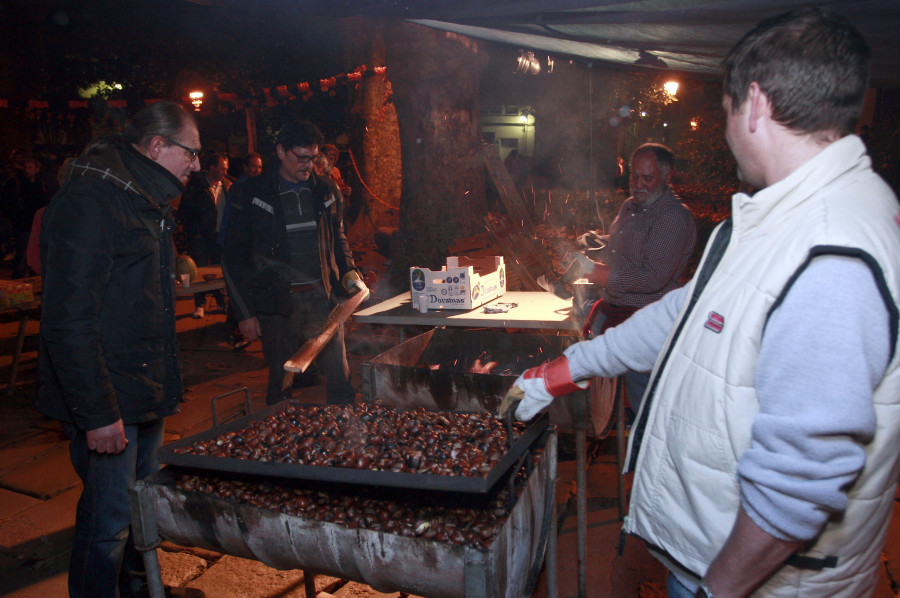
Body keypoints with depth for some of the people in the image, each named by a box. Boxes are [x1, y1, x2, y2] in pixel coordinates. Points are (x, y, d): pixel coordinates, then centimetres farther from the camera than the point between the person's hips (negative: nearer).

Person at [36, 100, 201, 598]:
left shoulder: (147, 202, 13)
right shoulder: (88, 203, -19)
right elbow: (68, 320, -23)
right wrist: (96, 414, -23)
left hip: (145, 393, 9)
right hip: (107, 406, -9)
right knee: (109, 522, 1)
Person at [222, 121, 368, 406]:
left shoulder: (326, 190, 8)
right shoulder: (250, 194, -2)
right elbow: (233, 257, 0)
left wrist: (349, 272, 1)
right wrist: (245, 313, -4)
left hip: (323, 298, 3)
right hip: (277, 303, -2)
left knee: (340, 378, 3)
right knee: (281, 384, 8)